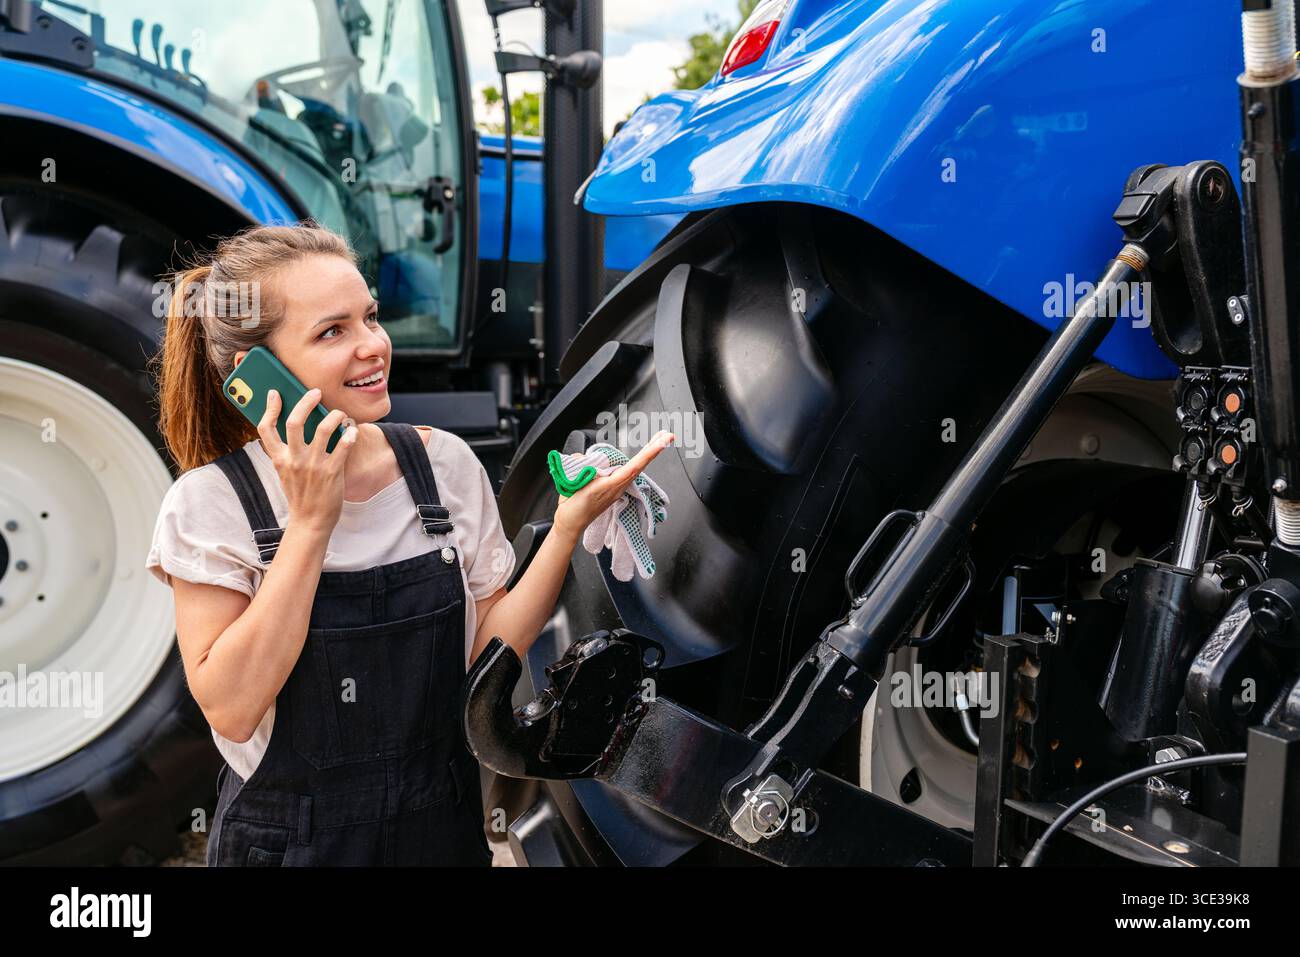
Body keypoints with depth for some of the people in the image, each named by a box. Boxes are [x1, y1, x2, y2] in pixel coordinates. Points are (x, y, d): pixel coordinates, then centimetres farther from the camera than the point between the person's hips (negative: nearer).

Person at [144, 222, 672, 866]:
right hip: (291, 839, -2)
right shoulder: (211, 503, -13)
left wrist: (568, 526, -15)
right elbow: (231, 708, -20)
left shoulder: (445, 462, -5)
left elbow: (487, 656, -4)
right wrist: (310, 523, -23)